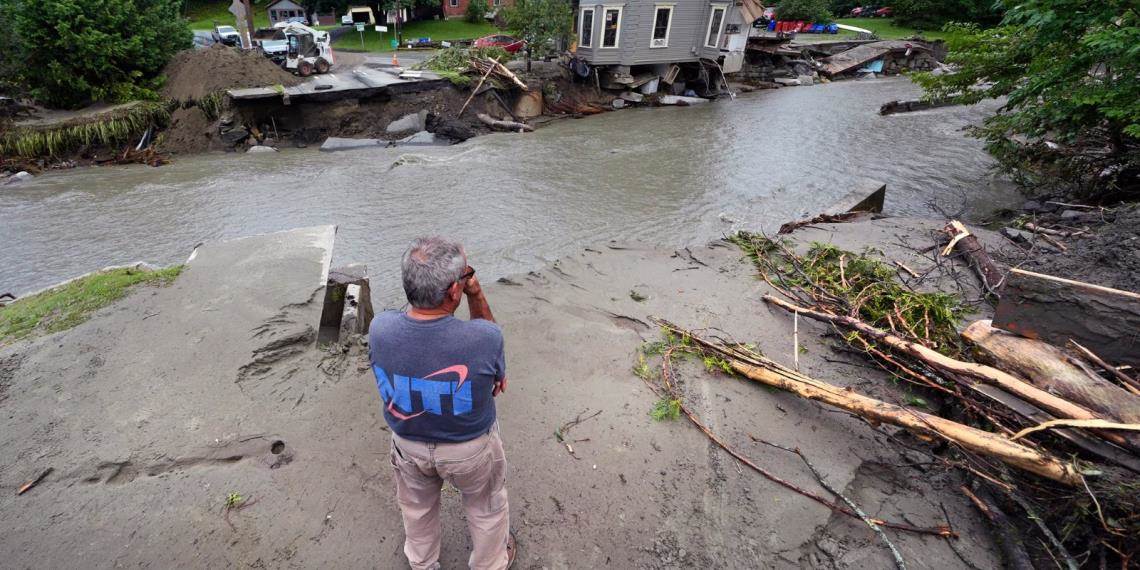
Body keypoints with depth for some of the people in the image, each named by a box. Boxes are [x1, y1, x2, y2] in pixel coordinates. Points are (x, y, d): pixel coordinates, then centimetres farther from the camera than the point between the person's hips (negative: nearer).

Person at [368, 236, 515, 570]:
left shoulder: (379, 329, -26)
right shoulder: (483, 338, -37)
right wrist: (477, 296, -20)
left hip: (409, 444, 3)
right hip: (471, 447, -2)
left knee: (417, 507, 33)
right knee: (485, 507, 29)